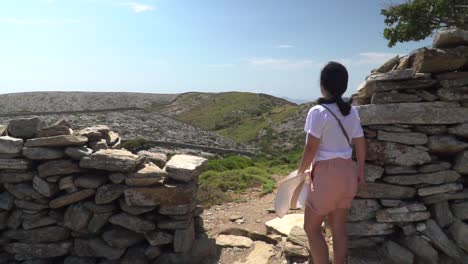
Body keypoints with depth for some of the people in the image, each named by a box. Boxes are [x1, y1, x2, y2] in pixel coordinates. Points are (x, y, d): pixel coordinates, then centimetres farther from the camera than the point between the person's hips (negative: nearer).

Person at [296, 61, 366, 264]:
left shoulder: (318, 111, -16)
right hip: (347, 172, 7)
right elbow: (361, 145, 9)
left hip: (327, 174, -7)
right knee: (339, 228, 17)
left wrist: (300, 172, -2)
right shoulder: (351, 111, 5)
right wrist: (360, 172, 20)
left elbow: (310, 149, -16)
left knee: (311, 228, 8)